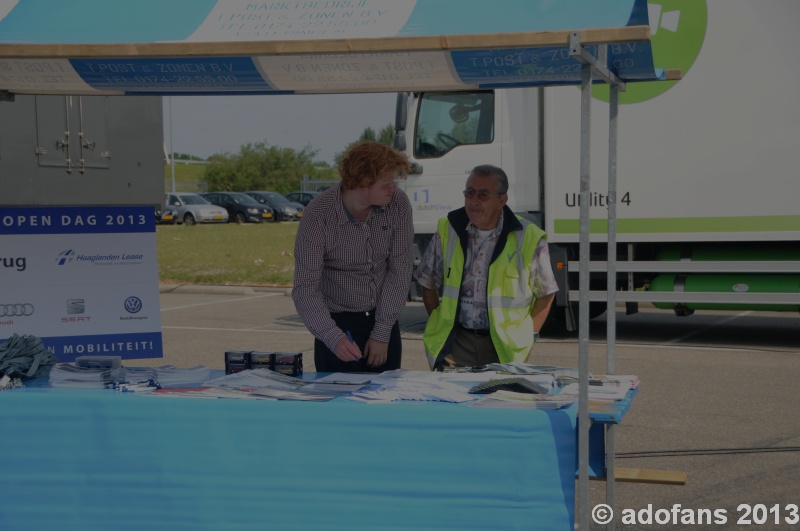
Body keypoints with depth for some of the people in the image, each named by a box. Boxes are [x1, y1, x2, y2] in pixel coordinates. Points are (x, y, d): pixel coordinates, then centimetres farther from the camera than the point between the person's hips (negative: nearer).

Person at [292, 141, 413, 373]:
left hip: (384, 321, 3)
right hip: (338, 323, -3)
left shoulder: (398, 204, -10)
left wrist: (382, 334, -10)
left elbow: (399, 271, -7)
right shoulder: (318, 216, -20)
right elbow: (305, 289, -21)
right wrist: (335, 338, -34)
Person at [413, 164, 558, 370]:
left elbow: (545, 293, 6)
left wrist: (529, 334, -3)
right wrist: (438, 325, 6)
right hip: (456, 342, 2)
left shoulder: (529, 239, -4)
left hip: (506, 347, -1)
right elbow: (428, 282, 13)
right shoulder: (448, 231, 3)